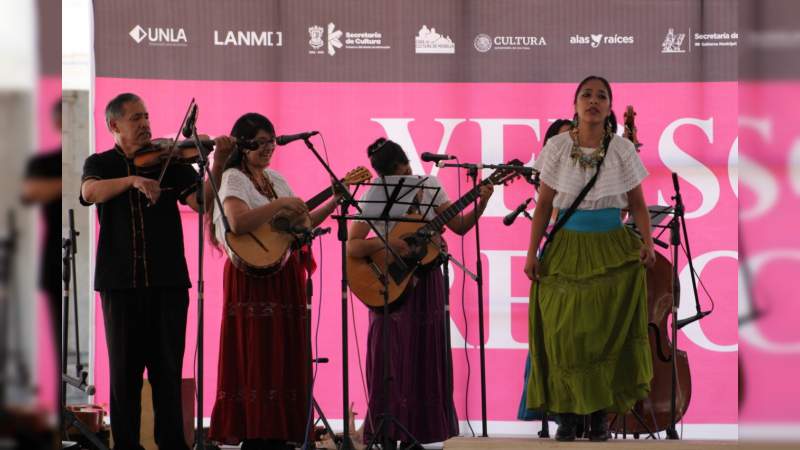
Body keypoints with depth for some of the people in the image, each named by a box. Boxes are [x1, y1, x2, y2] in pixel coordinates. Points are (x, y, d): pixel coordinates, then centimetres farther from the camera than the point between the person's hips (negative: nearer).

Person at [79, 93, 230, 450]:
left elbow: (200, 201, -5)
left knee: (168, 366, 0)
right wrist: (133, 180, -30)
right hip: (120, 282, 0)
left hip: (167, 279, 0)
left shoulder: (169, 161, 7)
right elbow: (90, 192, -15)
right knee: (125, 367, 4)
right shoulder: (100, 164, 7)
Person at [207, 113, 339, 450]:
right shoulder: (234, 179, -7)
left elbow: (301, 223, 18)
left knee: (284, 359, 5)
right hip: (253, 279, -8)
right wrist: (281, 205, -23)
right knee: (258, 359, -9)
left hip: (285, 279, 8)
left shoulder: (275, 180, 17)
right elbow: (237, 222, -25)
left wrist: (334, 203, 9)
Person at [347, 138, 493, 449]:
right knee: (392, 360, -3)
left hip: (426, 283, 3)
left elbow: (460, 226, 2)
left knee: (427, 359, 0)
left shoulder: (429, 187, 0)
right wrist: (385, 243, -28)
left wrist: (481, 204, -12)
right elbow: (352, 246, -16)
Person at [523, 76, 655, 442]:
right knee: (564, 331, -4)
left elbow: (638, 203, 6)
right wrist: (532, 253, -1)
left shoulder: (622, 150, 0)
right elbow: (543, 205, 4)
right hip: (566, 248, 0)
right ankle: (566, 411, 5)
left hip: (611, 249, 0)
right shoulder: (557, 147, 0)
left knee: (608, 330, -3)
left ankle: (601, 414, 5)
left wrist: (647, 242, -10)